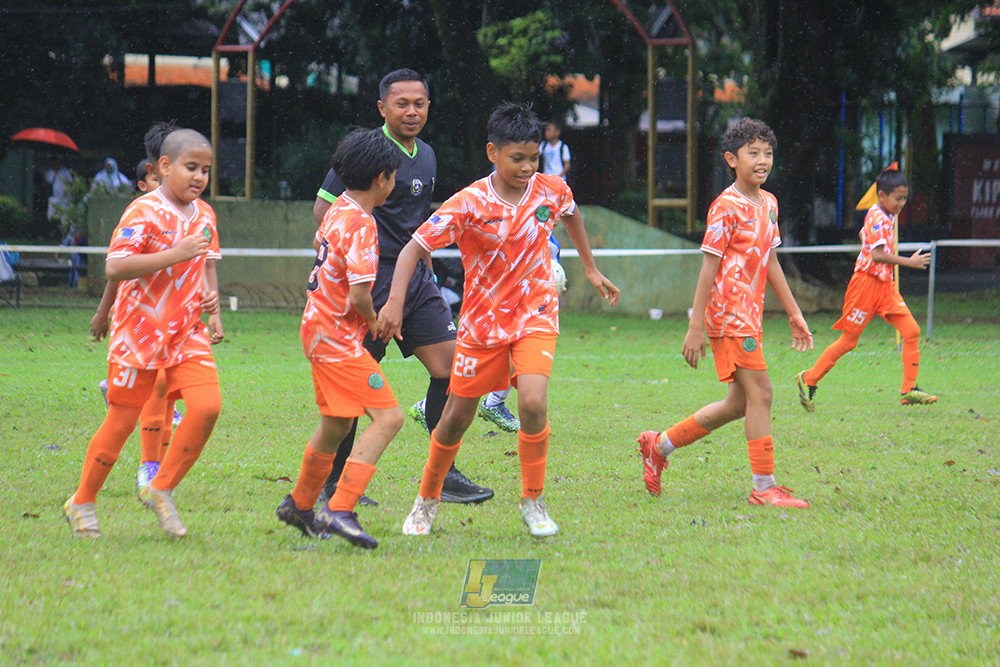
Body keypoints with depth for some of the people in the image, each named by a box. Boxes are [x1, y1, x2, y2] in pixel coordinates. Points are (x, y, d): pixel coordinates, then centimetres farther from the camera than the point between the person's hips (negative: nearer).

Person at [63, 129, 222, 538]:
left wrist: (208, 293, 5)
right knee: (121, 420, 3)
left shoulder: (204, 215, 7)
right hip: (140, 330, -5)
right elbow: (115, 267, -25)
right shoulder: (144, 212, -15)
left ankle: (161, 490, 2)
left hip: (187, 332, 5)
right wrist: (174, 255, -30)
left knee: (207, 405, -15)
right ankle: (82, 504, 21)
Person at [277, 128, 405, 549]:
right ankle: (339, 511, -24)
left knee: (336, 426, 23)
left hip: (321, 326, 10)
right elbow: (359, 296, -27)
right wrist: (373, 322, -6)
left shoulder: (339, 210, 7)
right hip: (339, 336, -10)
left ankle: (300, 506, 41)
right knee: (388, 417, -17)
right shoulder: (360, 224, -21)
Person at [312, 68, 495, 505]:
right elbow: (324, 208, -9)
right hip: (372, 282, -7)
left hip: (417, 280, 7)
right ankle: (334, 483, 7)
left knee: (449, 366, -1)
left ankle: (444, 474, 7)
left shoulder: (426, 156, 15)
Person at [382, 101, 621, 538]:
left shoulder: (552, 191, -7)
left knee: (532, 403, -22)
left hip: (535, 315, 1)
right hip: (482, 319, -1)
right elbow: (414, 247, -19)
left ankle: (533, 502, -3)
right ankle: (427, 499, 31)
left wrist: (591, 270, 26)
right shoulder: (469, 204, -17)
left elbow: (571, 216, 19)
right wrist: (395, 301, -32)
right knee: (458, 415, 8)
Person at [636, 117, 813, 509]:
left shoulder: (768, 204, 12)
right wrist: (696, 327, -16)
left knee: (740, 403, 12)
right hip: (729, 314, -9)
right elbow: (709, 267, -14)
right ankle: (764, 487, -6)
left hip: (750, 314, 9)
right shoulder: (727, 207, -12)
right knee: (759, 393, -11)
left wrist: (794, 315, 19)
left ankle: (660, 445, 24)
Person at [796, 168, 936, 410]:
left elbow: (863, 236, 31)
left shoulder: (888, 217, 13)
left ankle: (909, 390, -3)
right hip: (867, 282, -9)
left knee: (911, 330, -5)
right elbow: (878, 254, -26)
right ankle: (809, 379, 14)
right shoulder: (877, 218, -17)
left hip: (885, 284, 9)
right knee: (848, 341, -1)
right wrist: (909, 262, -23)